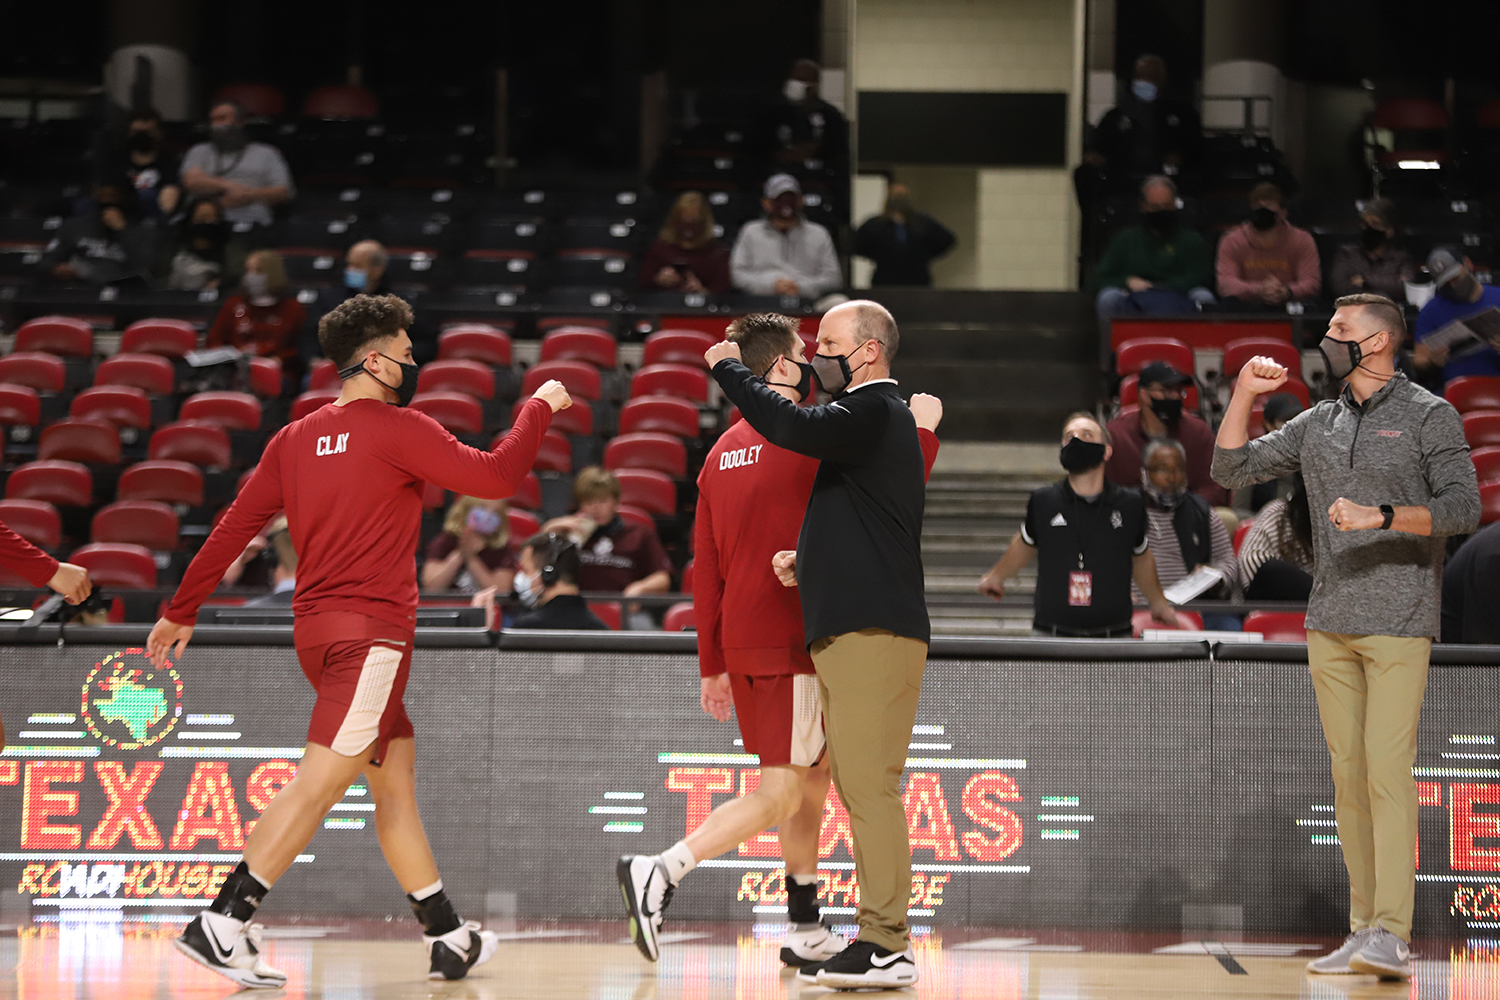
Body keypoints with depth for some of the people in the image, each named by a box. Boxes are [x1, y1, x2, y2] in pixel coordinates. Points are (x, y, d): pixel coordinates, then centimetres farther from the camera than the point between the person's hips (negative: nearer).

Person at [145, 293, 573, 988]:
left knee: (396, 782, 13)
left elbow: (234, 527, 12)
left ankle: (448, 939, 17)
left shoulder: (296, 438, 11)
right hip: (370, 630, -8)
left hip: (319, 630, 9)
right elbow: (495, 475, -9)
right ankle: (221, 925, -20)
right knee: (317, 784, -13)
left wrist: (181, 612, 19)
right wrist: (539, 408, 7)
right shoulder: (400, 430, -9)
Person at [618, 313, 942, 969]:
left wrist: (712, 664, 18)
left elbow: (704, 568, 14)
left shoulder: (723, 451, 13)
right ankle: (659, 871, -21)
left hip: (740, 644, 8)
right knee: (780, 795, -8)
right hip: (791, 643, -8)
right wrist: (923, 430, 5)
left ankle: (806, 931, 19)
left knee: (814, 775, 17)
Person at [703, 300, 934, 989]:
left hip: (873, 634, -11)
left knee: (869, 787, -13)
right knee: (860, 789, 10)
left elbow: (790, 427, -26)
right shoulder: (874, 417, 24)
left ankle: (886, 947, -14)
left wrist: (727, 369, -10)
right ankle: (879, 939, 13)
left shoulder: (874, 414, -9)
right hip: (850, 632, 11)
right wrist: (806, 563, 16)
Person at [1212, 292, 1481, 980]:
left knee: (1387, 769, -15)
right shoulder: (1318, 424, 15)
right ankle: (1363, 929, 8)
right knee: (1347, 774, 4)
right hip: (1330, 625, 6)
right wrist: (1243, 394, 3)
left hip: (1399, 625, -6)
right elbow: (1231, 469, 15)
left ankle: (1392, 935, -18)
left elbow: (1464, 508, -9)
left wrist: (1380, 516, -21)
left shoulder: (1429, 416, 0)